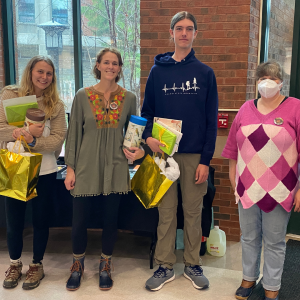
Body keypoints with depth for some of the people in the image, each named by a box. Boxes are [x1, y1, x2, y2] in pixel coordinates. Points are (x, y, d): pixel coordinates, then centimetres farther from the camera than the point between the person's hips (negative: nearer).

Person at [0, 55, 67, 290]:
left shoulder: (56, 104, 0)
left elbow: (59, 138, -8)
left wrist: (34, 141, -23)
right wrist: (26, 131, -22)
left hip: (44, 171, 0)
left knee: (41, 220, 11)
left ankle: (37, 265, 31)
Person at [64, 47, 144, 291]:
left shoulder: (129, 98, 3)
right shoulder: (83, 96, -1)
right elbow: (74, 134, 1)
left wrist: (137, 150, -7)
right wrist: (70, 168, -2)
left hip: (115, 168, 1)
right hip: (86, 167, -1)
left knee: (111, 218, 9)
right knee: (79, 220, 4)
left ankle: (105, 267, 31)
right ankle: (77, 266, 31)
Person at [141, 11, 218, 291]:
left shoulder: (205, 73, 3)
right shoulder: (158, 71, 5)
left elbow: (211, 119, 0)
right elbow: (147, 111, 8)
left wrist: (206, 159, -6)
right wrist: (148, 136, -13)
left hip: (195, 156, 0)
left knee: (193, 212, 9)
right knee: (166, 211, 8)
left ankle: (193, 264, 25)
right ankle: (165, 266, 20)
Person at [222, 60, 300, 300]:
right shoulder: (247, 109, 7)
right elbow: (233, 147, 12)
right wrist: (233, 176, 12)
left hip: (279, 190, -3)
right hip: (248, 187, 4)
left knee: (274, 242, 9)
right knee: (249, 238, 16)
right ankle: (249, 278, 35)